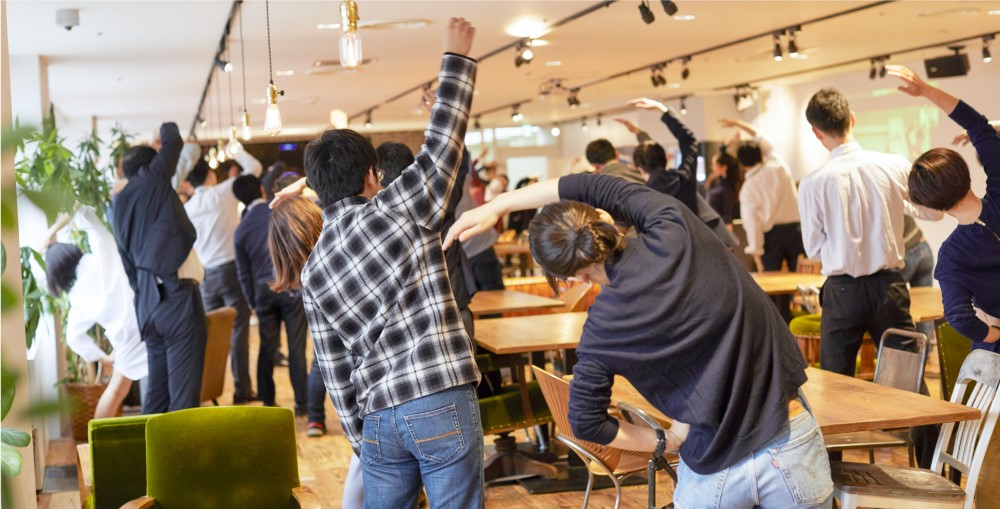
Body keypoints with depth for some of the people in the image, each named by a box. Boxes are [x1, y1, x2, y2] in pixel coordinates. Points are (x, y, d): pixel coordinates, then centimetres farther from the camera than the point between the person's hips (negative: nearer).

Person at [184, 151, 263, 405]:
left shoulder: (187, 208, 8)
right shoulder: (224, 192, -4)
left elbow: (189, 243, 14)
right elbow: (255, 167, 3)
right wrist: (235, 150, 16)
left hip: (205, 274, 5)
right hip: (231, 268, -5)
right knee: (238, 330, -3)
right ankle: (242, 388, -3)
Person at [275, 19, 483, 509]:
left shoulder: (313, 270, 10)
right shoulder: (398, 208, -6)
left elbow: (336, 371, 12)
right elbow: (442, 140, 1)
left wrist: (360, 439, 20)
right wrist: (457, 57, 12)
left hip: (379, 418, 5)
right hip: (442, 404, -5)